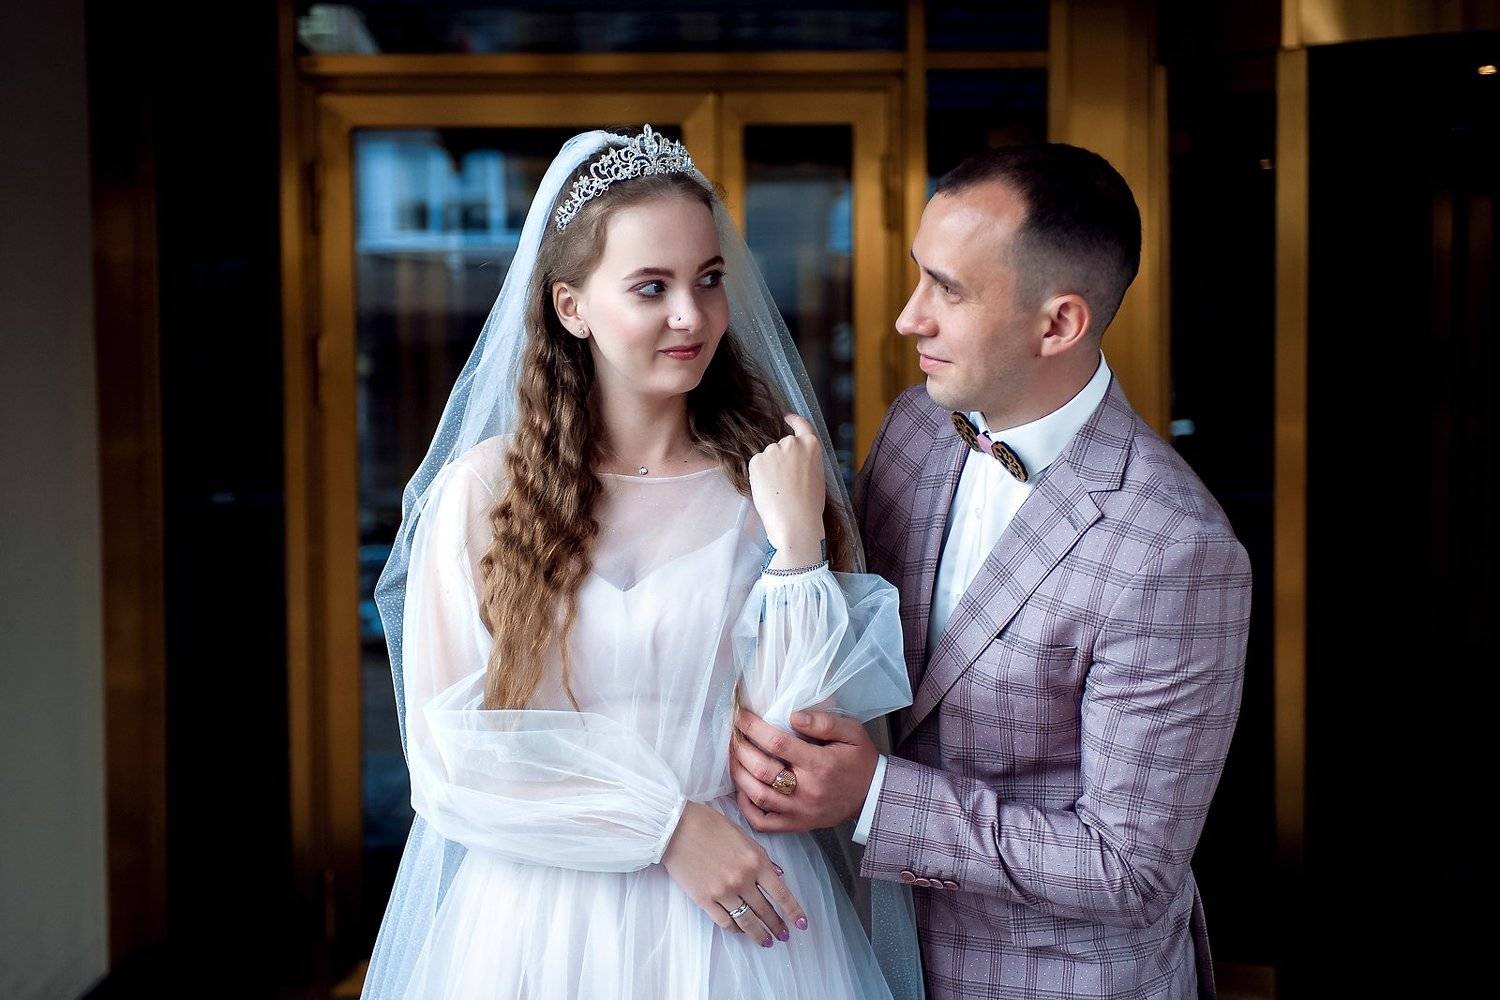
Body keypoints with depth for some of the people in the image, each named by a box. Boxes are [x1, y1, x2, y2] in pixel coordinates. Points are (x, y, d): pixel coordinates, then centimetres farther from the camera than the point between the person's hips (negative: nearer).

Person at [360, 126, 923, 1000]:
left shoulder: (775, 480, -4)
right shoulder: (483, 489, -7)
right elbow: (450, 755, -7)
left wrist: (798, 542, -17)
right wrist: (666, 825, -13)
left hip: (741, 929, 1)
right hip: (541, 922, -1)